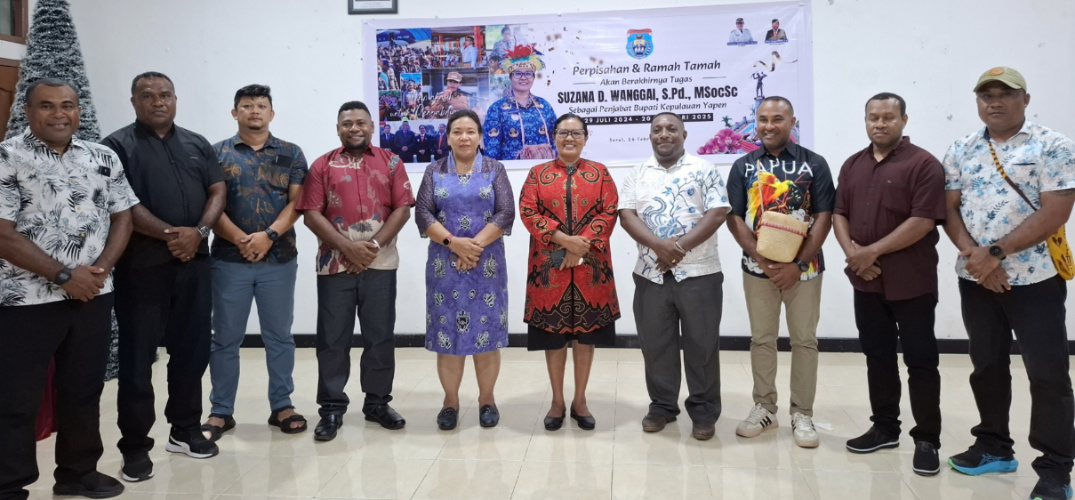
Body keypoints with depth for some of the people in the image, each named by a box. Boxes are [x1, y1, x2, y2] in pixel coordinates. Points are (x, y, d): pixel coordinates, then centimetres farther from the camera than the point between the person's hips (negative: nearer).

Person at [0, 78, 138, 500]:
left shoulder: (103, 158, 7)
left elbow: (122, 216, 9)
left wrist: (101, 268, -7)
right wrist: (64, 276, -15)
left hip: (94, 297, 5)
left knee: (84, 390, 15)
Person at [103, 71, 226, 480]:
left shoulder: (197, 145, 14)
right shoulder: (118, 145, -1)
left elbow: (218, 192, 8)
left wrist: (199, 232, -9)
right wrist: (169, 234, -18)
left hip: (194, 261, 4)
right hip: (141, 264, -4)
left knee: (192, 349, 10)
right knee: (137, 356, 2)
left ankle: (185, 429, 25)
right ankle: (135, 446, 11)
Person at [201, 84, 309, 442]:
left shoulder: (291, 154, 7)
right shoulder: (218, 153, 5)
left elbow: (296, 202, -1)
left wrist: (269, 235, -15)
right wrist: (240, 240, -15)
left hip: (279, 258, 1)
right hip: (229, 259, 0)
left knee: (279, 335, 9)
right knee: (225, 337, 7)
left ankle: (282, 406, 20)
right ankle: (221, 412, 18)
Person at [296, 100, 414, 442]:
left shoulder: (390, 162, 8)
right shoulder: (323, 166, 5)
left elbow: (402, 209, 1)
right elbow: (311, 214, -3)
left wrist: (375, 245, -11)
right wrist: (347, 247, -14)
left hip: (380, 264, 1)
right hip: (335, 264, -1)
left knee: (380, 336, 7)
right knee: (333, 338, 3)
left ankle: (378, 402, 20)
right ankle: (332, 408, 12)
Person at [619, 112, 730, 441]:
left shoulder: (704, 170, 1)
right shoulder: (637, 175, 9)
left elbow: (718, 213, -8)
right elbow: (626, 215, -2)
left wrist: (681, 246, -18)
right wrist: (660, 245, -19)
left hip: (699, 273, -2)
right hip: (650, 274, 3)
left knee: (701, 345, 5)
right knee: (655, 344, 10)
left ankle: (704, 412, 18)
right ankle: (662, 406, 25)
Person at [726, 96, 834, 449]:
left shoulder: (813, 164, 0)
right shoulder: (743, 166, 4)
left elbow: (824, 217, -5)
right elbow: (734, 217, -1)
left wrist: (798, 264, -14)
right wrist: (761, 258, -14)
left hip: (804, 267, -1)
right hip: (758, 267, 1)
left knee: (804, 341, 5)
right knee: (761, 340, 9)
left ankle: (802, 414, 16)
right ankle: (764, 407, 22)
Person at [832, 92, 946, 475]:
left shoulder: (924, 164, -8)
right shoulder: (853, 165, 12)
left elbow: (923, 221, -17)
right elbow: (839, 213, 10)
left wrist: (872, 251, -17)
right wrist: (851, 251, -8)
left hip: (911, 282, -6)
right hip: (867, 281, 6)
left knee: (920, 361, 1)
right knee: (878, 357, 13)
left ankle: (927, 440, 11)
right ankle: (884, 428, 25)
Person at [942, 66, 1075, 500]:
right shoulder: (961, 151, 7)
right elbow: (949, 210, 4)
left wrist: (995, 252, -18)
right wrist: (976, 256, -12)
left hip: (1035, 279, -4)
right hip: (975, 279, 5)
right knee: (987, 366, 14)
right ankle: (994, 448, 29)